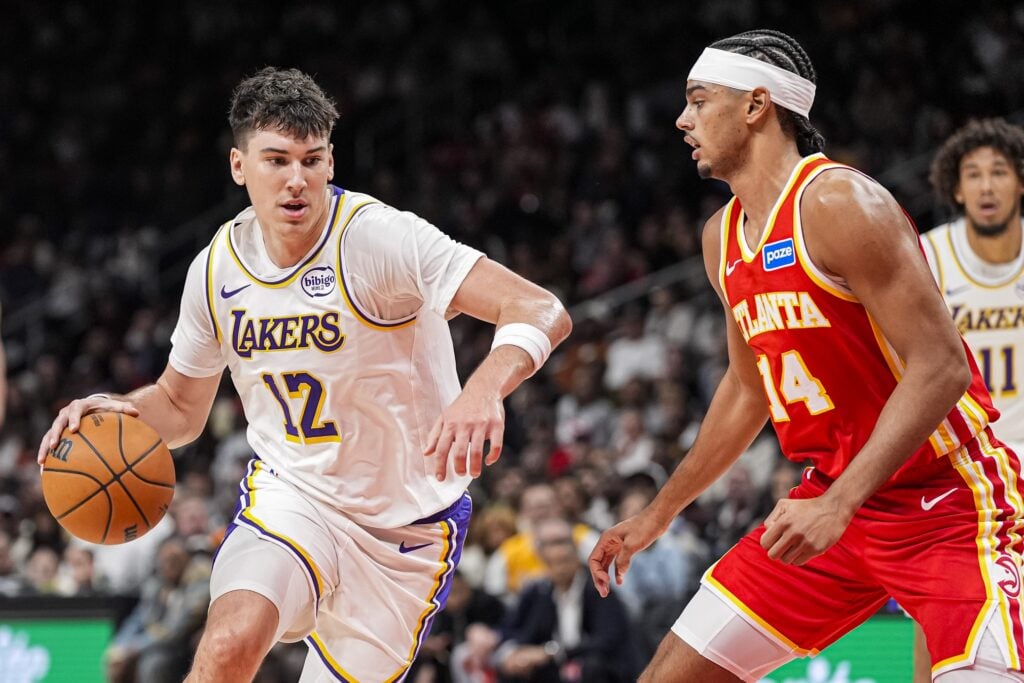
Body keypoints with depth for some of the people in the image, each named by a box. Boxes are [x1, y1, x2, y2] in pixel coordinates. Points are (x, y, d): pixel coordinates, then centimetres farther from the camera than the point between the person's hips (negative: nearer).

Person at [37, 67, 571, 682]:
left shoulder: (381, 238, -21)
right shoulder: (217, 268, -4)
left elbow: (543, 312, -31)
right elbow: (182, 406, 13)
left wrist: (484, 389, -52)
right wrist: (119, 412, -10)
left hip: (409, 520, -2)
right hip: (290, 494, 2)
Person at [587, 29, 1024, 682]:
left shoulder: (840, 204, -18)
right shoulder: (724, 237, 9)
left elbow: (940, 366, -23)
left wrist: (838, 505, -30)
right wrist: (657, 516, 25)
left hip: (946, 499, -8)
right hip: (834, 500, 8)